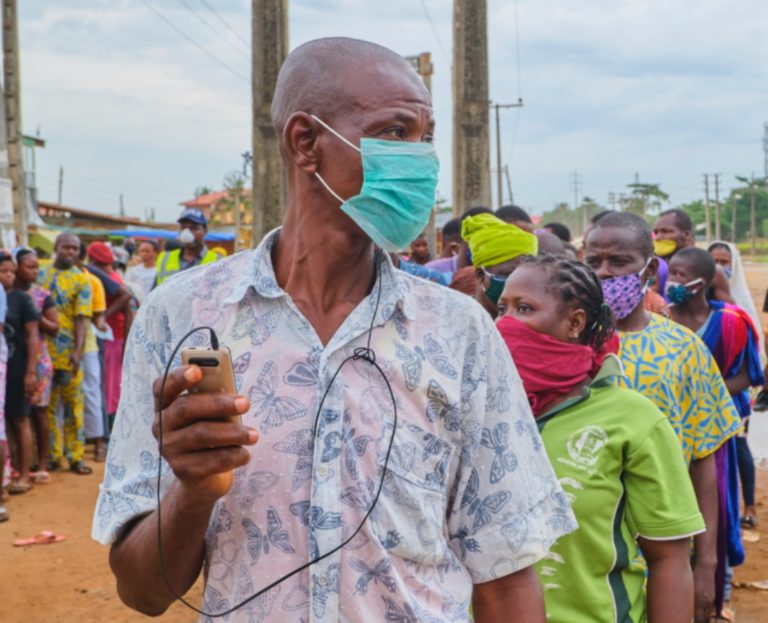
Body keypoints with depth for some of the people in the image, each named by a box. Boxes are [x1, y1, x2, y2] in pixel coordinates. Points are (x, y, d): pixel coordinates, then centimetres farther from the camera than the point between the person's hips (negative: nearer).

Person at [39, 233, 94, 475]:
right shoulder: (41, 274, 9)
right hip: (42, 349, 3)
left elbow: (82, 318, -7)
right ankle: (53, 455, 17)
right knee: (47, 405, 8)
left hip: (68, 352, -2)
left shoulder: (80, 279, 0)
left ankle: (76, 456, 9)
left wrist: (77, 351, -17)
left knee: (73, 405, 2)